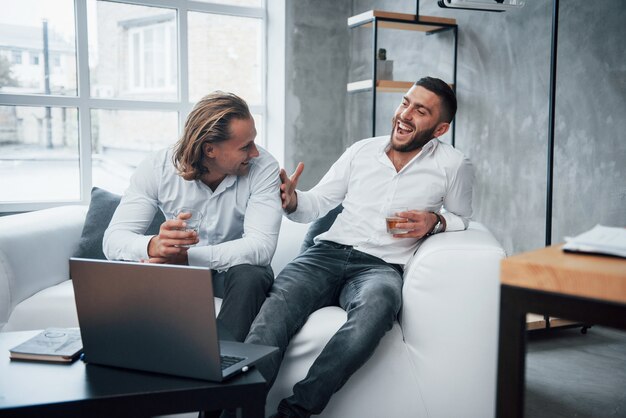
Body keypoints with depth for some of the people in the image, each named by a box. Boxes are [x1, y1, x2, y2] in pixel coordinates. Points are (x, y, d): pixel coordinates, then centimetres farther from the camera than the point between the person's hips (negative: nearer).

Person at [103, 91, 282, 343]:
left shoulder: (263, 167, -21)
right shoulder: (156, 169, -18)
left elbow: (261, 246, -31)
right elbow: (113, 239, -22)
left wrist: (185, 256, -41)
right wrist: (154, 245, -46)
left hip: (234, 265, -1)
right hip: (176, 265, 1)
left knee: (251, 276, -34)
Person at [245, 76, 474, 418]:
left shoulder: (453, 167, 9)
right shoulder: (362, 150, 16)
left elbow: (462, 219, 22)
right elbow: (317, 203, 16)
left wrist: (435, 222, -2)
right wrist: (292, 200, -8)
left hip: (381, 266, -2)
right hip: (327, 252, 2)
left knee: (375, 307, -40)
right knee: (277, 304, -32)